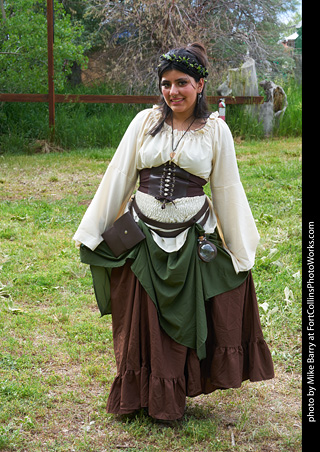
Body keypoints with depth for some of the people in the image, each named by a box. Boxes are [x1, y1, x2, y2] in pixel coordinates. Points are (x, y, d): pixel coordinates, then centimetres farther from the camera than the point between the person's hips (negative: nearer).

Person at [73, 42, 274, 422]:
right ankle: (140, 394, 29)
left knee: (185, 319, 8)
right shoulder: (145, 122, 1)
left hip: (193, 240, -1)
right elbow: (119, 176, 5)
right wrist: (93, 231, 7)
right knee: (142, 322, 9)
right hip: (142, 236, 1)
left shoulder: (215, 130, 0)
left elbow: (227, 190, 4)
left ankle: (171, 399, 26)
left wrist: (240, 249, 6)